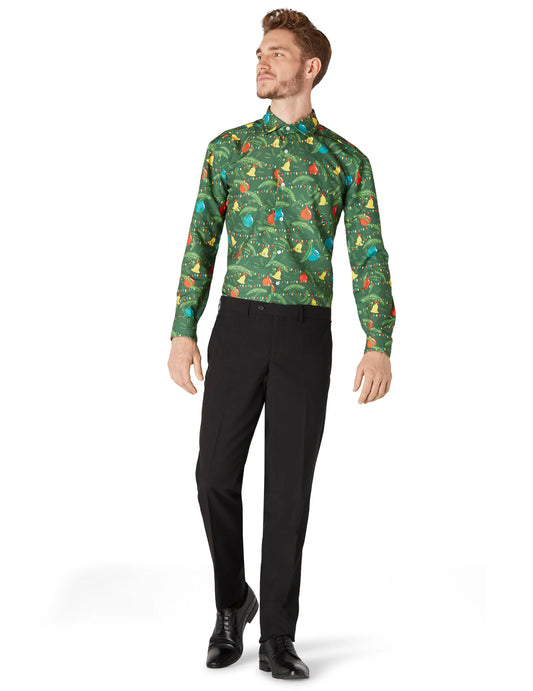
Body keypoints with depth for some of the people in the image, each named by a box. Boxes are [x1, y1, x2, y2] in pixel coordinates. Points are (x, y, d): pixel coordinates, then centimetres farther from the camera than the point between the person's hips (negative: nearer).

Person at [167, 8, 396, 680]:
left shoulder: (346, 160, 6)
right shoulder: (228, 147, 9)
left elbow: (369, 255, 0)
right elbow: (201, 242, 6)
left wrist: (379, 345, -12)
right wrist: (183, 330, -3)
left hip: (308, 334, -1)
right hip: (237, 324, 1)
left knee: (290, 487, 2)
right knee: (216, 474, 0)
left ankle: (277, 639, 14)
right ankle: (231, 603, 26)